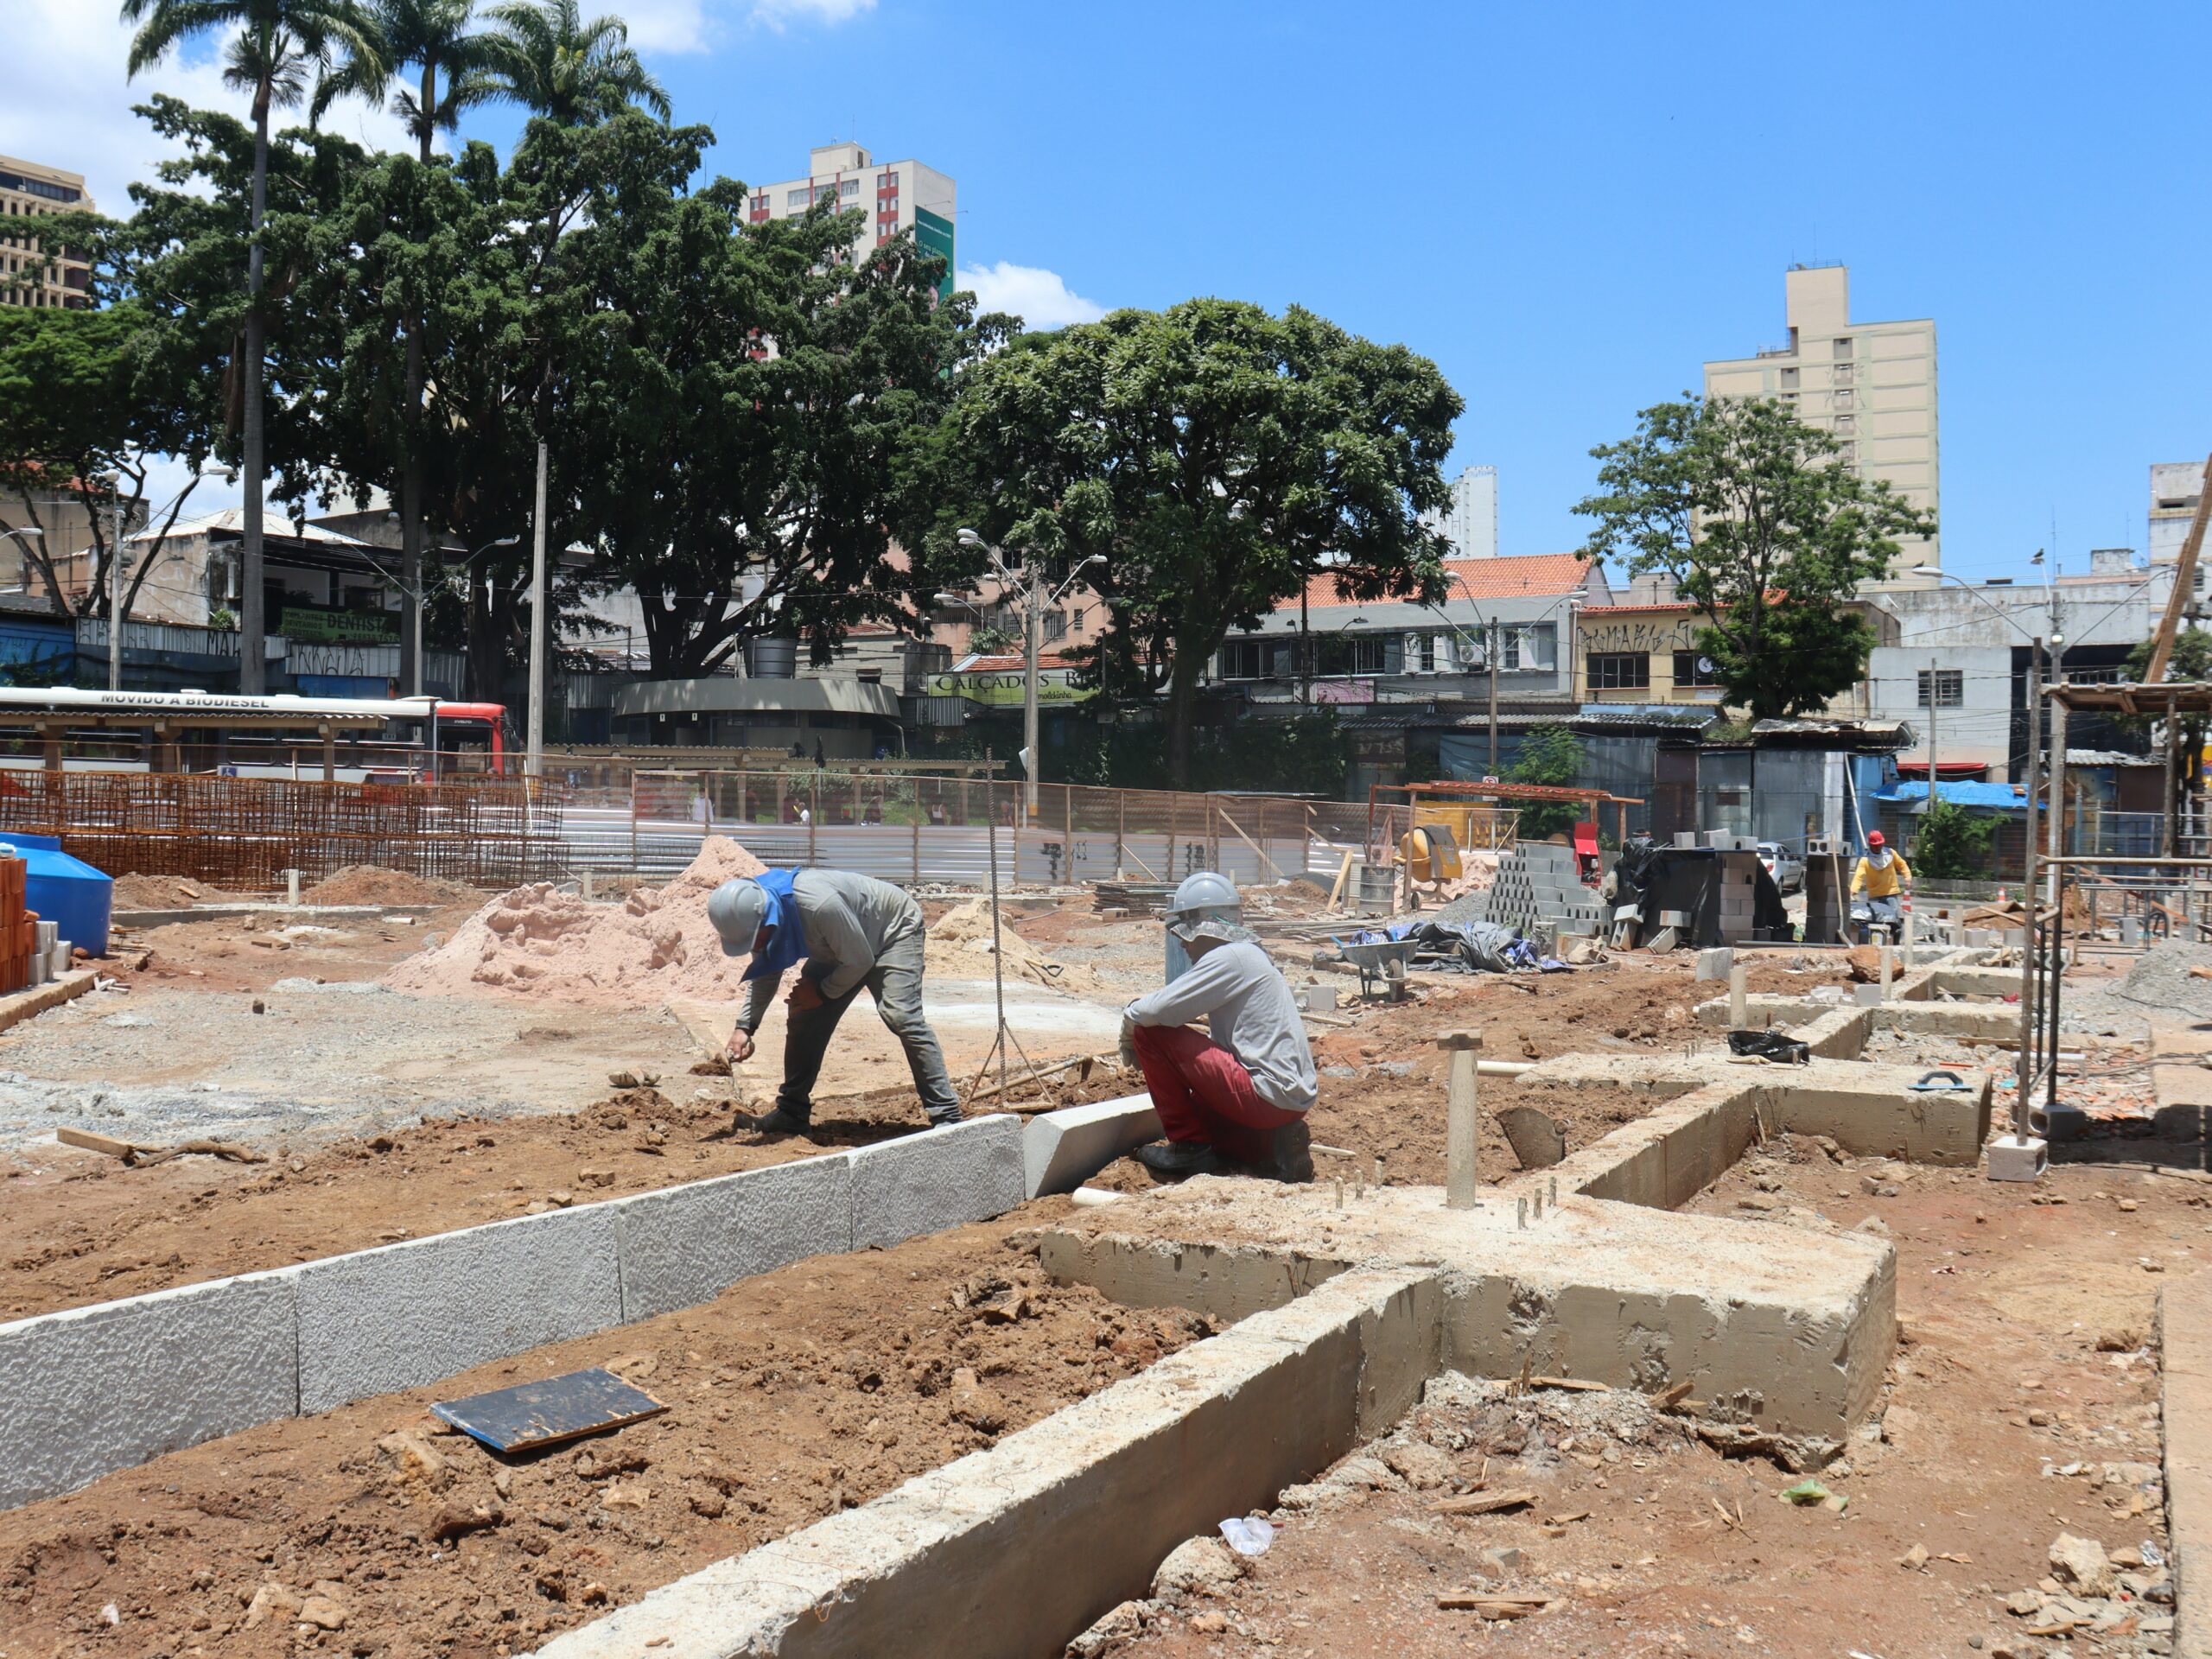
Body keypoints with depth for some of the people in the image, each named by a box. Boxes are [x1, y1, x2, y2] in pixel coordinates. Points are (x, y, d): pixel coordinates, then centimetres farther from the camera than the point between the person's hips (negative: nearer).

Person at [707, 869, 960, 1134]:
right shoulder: (753, 916, -17)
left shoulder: (818, 905, -43)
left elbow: (859, 961, -28)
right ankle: (791, 1113, 12)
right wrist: (744, 1026, -11)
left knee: (900, 1015, -25)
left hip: (894, 928, -8)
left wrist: (822, 992, -17)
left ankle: (945, 1116, -22)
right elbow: (765, 972, 0)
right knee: (804, 1018, -1)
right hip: (839, 947, 8)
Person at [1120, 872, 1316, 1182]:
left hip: (1268, 1095, -10)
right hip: (1294, 1096, 10)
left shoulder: (1229, 958, -13)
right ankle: (1275, 1146, 9)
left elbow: (1158, 1010, -18)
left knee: (1150, 1032, -9)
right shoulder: (1249, 955, 18)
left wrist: (1129, 1030, 3)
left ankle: (1189, 1146, -2)